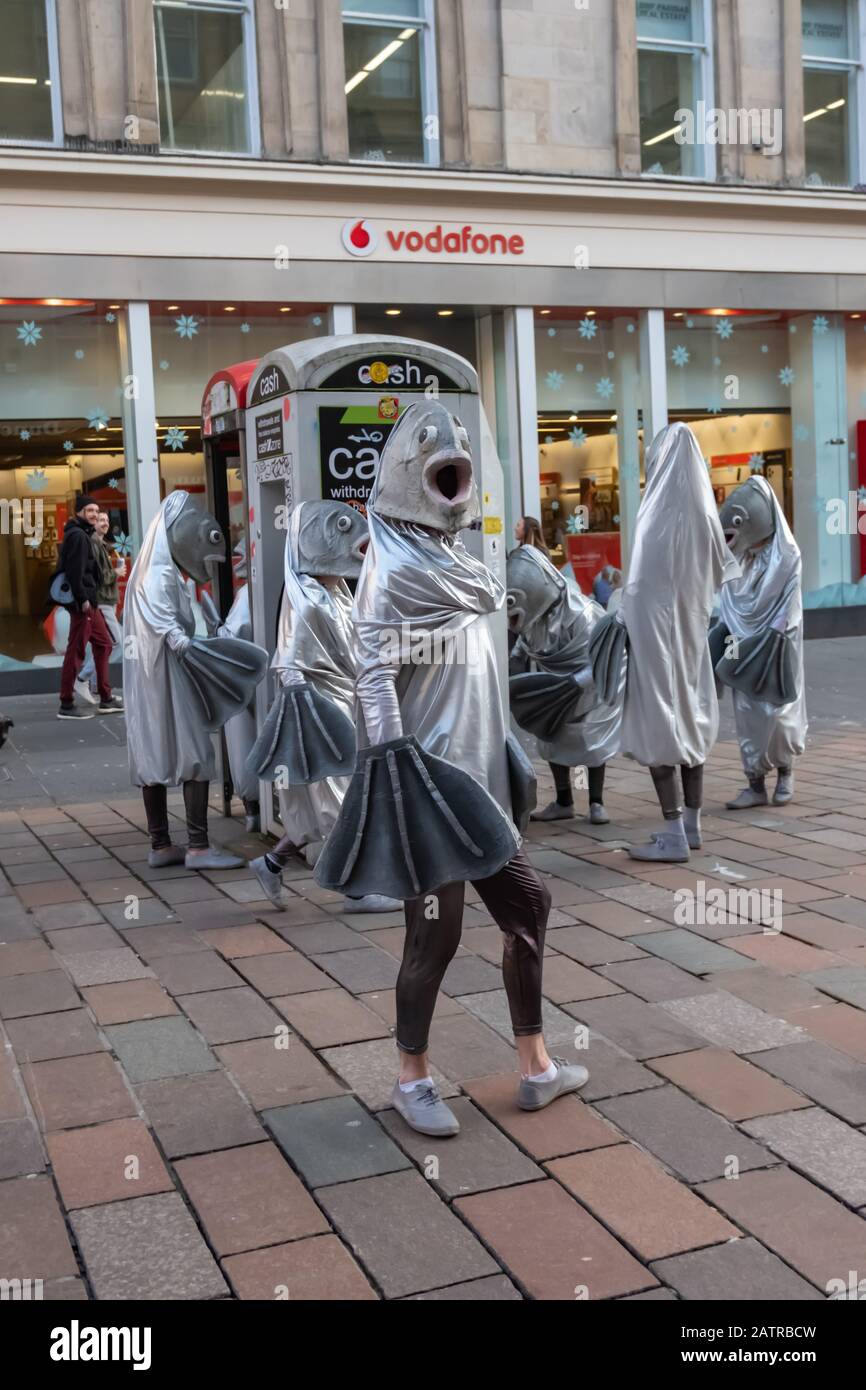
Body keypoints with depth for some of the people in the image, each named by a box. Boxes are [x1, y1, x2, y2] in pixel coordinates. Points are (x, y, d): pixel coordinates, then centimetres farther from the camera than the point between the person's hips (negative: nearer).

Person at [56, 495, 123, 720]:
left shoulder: (83, 535, 21)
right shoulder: (78, 535, -11)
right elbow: (75, 571, -20)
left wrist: (89, 598, 17)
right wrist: (83, 599, -23)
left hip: (88, 601, 11)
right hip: (82, 602, -11)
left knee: (103, 643, 15)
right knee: (76, 651, -7)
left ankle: (106, 699, 19)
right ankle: (66, 705, -3)